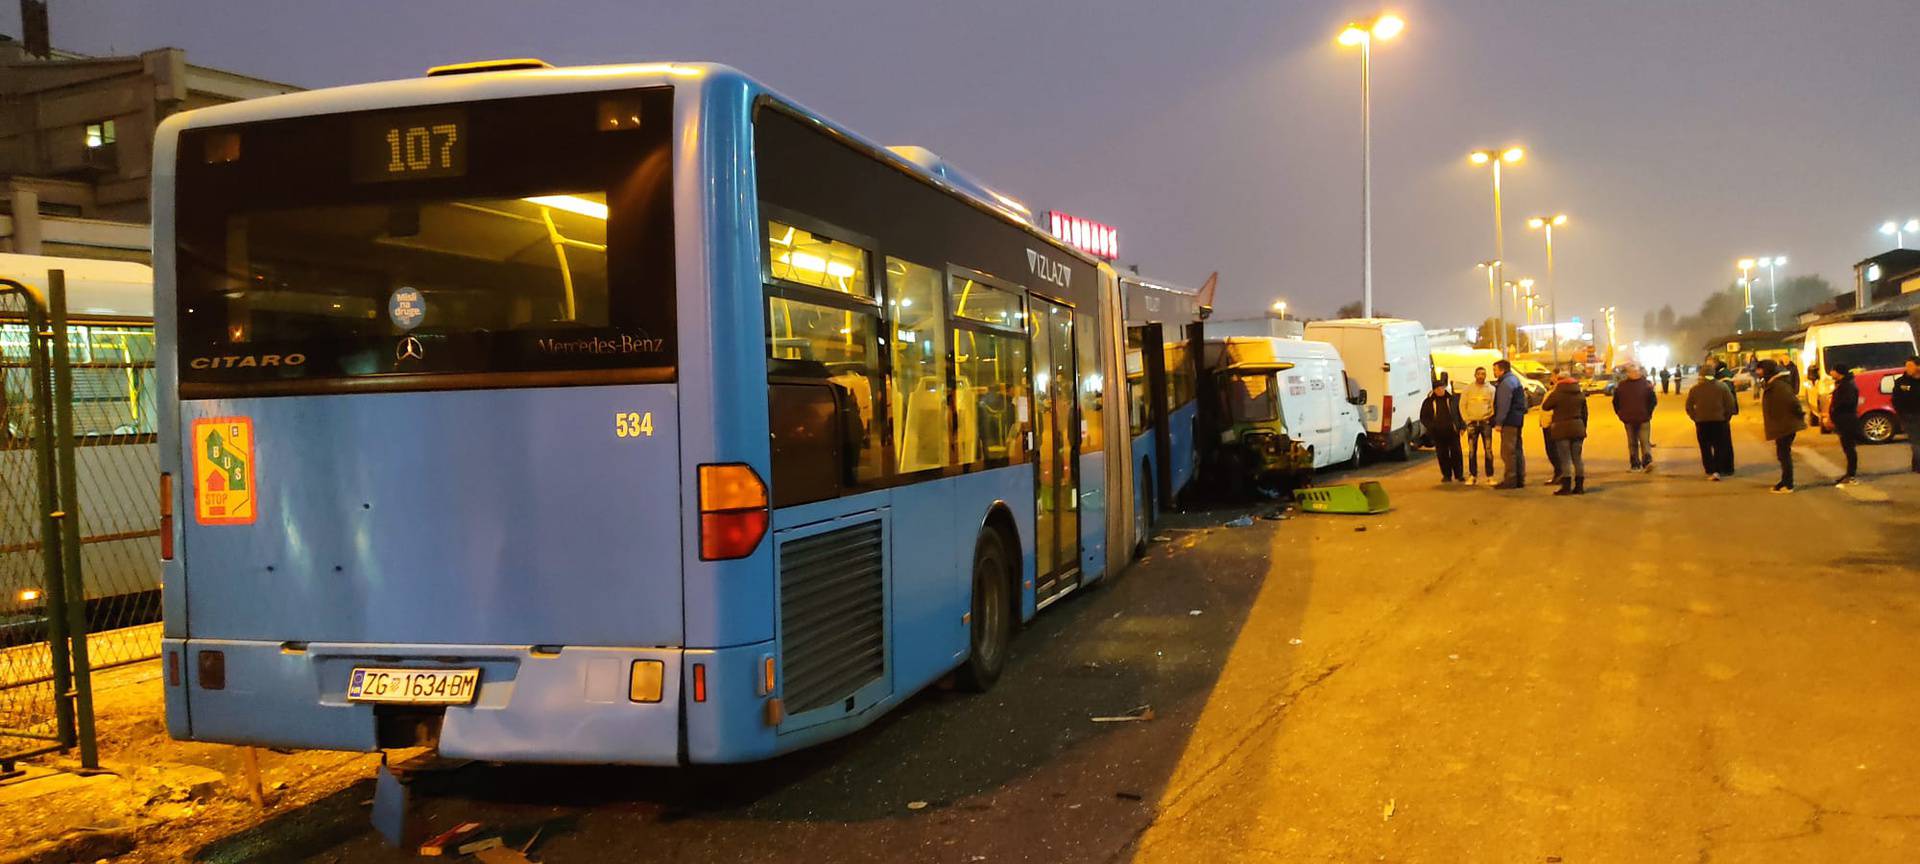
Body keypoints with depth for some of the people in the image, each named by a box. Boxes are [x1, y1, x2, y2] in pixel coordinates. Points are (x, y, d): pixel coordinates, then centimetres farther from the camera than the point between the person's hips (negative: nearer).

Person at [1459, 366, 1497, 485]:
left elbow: (1495, 406, 2)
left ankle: (1490, 476, 3)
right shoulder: (1467, 389, 5)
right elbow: (1462, 406, 6)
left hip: (1486, 422, -1)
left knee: (1488, 450, -2)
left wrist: (1491, 418, -9)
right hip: (1472, 423, 1)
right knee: (1472, 451, 2)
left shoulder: (1491, 389, 3)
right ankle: (1473, 476, 8)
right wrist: (1467, 420, -2)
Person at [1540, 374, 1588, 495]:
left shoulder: (1557, 394, -11)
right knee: (1577, 458, 11)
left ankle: (1566, 487, -5)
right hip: (1577, 428, 5)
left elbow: (1545, 407, 1)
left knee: (1565, 459, -3)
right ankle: (1579, 486, 12)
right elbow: (1584, 413, 13)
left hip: (1562, 429, -5)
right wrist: (1584, 429, 20)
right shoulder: (1580, 395, 8)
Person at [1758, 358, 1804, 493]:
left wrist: (1799, 416, -16)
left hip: (1786, 425, -10)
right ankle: (1785, 481, 28)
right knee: (1783, 454, 18)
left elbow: (1793, 401, -30)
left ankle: (1787, 485, 2)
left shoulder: (1779, 385, -22)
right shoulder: (1771, 384, 10)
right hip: (1782, 425, 10)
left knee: (1783, 454, -4)